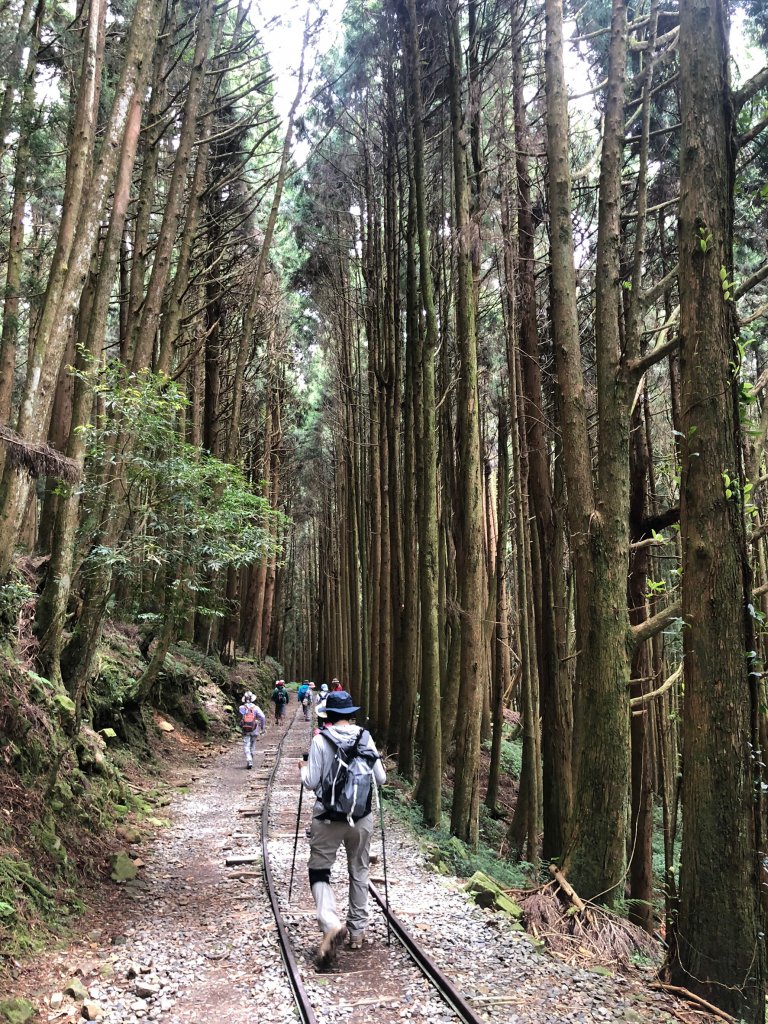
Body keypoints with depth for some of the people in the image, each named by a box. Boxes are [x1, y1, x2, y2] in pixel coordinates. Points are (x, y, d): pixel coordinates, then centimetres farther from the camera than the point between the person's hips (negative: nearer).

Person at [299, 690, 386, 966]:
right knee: (359, 872, 18)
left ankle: (331, 925, -16)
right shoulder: (365, 738, -3)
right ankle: (357, 930, 26)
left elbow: (312, 782, -9)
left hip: (328, 818, -3)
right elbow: (381, 779, 1)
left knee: (319, 871, 6)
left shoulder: (320, 740, -10)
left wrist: (304, 768, 12)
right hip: (362, 818, 3)